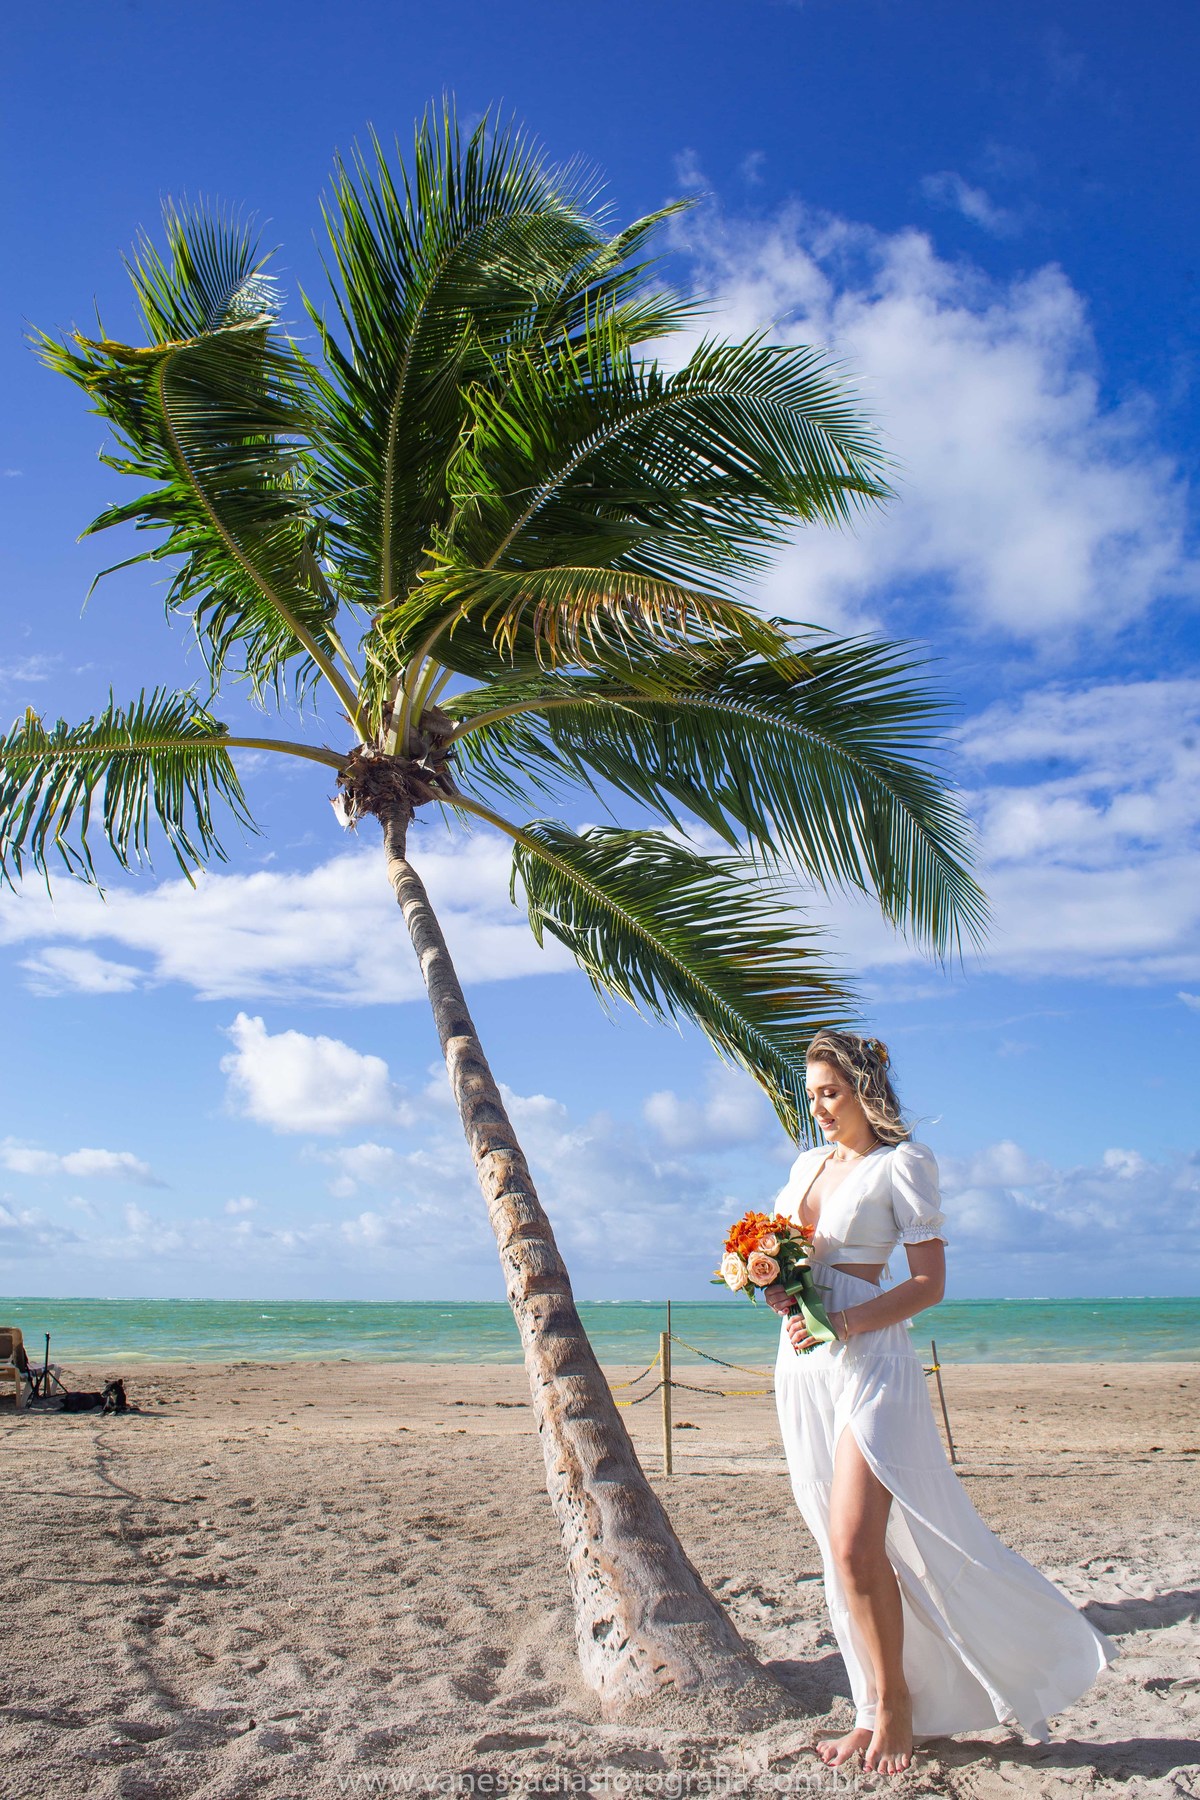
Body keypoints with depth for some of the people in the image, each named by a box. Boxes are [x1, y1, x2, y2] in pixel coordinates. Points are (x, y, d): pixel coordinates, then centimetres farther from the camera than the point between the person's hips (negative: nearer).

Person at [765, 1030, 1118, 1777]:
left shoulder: (901, 1163, -5)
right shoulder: (808, 1163, 15)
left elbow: (930, 1282, -9)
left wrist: (840, 1324, -18)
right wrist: (779, 1291, -1)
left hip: (869, 1359, -6)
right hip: (805, 1363, 6)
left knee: (856, 1547, -10)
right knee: (846, 1552, 9)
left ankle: (895, 1706, 10)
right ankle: (882, 1708, 19)